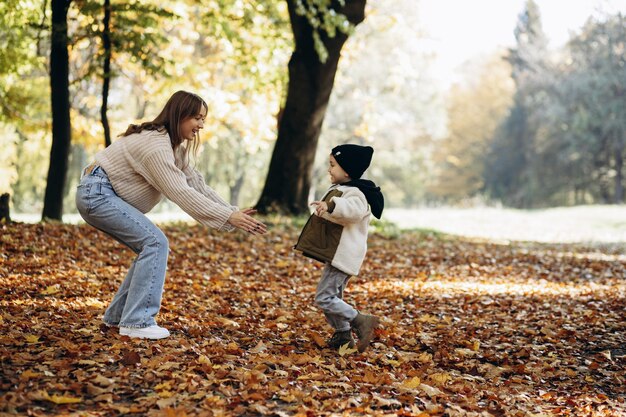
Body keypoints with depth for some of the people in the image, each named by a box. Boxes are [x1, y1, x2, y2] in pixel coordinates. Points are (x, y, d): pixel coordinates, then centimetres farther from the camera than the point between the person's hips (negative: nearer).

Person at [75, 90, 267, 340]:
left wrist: (233, 214, -5)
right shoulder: (155, 143, -22)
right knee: (155, 243, -16)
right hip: (97, 194, -10)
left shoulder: (175, 147, 11)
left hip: (101, 196, 10)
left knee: (150, 248, 9)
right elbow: (181, 193, -26)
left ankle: (118, 315, 14)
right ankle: (136, 322, -15)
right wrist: (228, 217, -27)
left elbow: (196, 185, 5)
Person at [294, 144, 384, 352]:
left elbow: (354, 210, -42)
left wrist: (331, 205, -53)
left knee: (324, 298, -13)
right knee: (333, 296, 18)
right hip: (335, 254, 11)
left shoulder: (355, 193, -17)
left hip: (342, 255, -11)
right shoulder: (339, 189, 17)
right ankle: (343, 335, 27)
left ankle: (361, 321, -8)